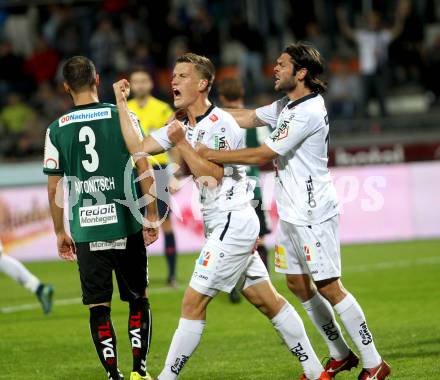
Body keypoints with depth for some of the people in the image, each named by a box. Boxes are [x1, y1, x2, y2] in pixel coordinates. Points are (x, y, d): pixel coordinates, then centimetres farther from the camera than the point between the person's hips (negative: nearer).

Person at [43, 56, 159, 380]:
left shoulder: (57, 129, 2)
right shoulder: (122, 117, -1)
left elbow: (54, 187, 4)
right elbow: (145, 171, -4)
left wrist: (60, 232, 14)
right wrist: (152, 216, 4)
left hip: (85, 230, 1)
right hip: (125, 225, -1)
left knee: (99, 306, 7)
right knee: (139, 299, 13)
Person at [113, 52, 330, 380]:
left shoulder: (220, 124, -13)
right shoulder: (181, 126, 13)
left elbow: (211, 176, -17)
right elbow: (138, 148, 9)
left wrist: (182, 143, -17)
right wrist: (121, 103, 8)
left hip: (233, 222, -10)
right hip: (221, 226, 10)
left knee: (193, 302, -9)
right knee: (267, 301, 10)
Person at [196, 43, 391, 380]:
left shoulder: (308, 112, -19)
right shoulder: (286, 106, 11)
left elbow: (264, 155, -20)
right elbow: (247, 118, 20)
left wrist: (212, 155, -15)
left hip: (313, 214, -10)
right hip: (291, 213, 10)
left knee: (329, 288, -8)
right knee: (298, 284, 13)